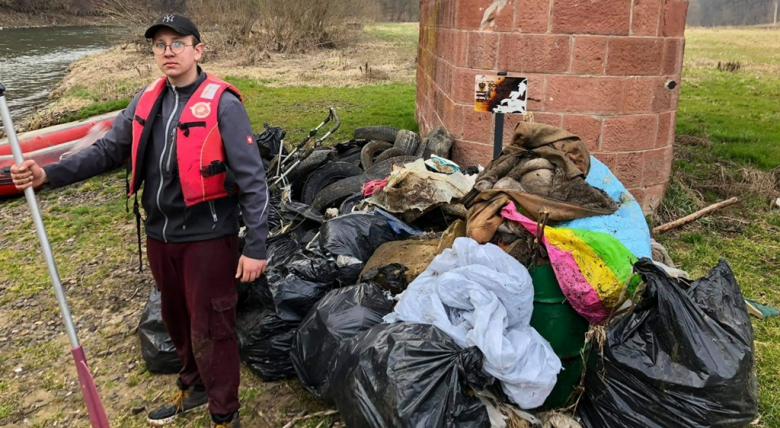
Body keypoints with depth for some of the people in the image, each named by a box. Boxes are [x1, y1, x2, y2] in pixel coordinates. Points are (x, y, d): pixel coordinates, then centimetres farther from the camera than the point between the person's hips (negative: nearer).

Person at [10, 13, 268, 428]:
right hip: (160, 234, 7)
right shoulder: (146, 101, 7)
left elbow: (252, 180, -15)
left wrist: (255, 247, -18)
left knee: (209, 328, 2)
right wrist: (49, 174, -9)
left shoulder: (222, 103, -13)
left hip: (207, 237, -6)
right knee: (176, 319, 22)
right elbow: (107, 150, 7)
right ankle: (193, 387, 46)